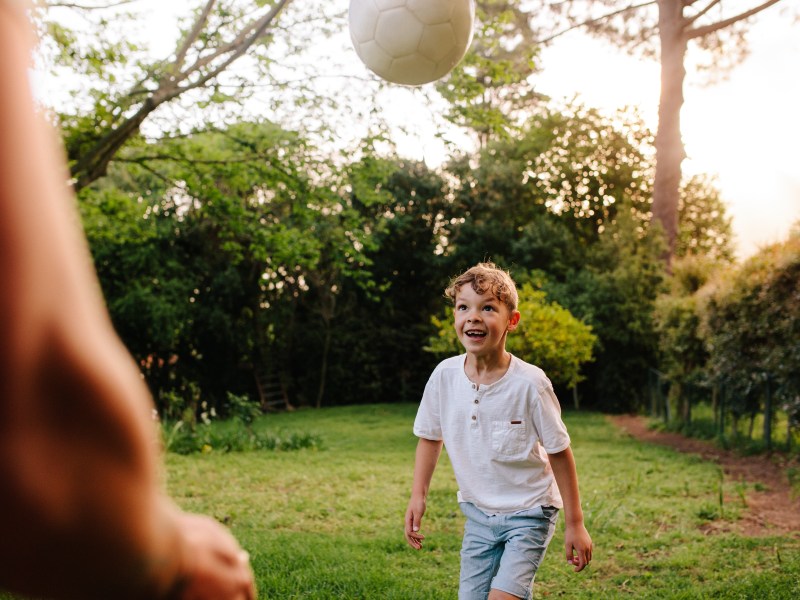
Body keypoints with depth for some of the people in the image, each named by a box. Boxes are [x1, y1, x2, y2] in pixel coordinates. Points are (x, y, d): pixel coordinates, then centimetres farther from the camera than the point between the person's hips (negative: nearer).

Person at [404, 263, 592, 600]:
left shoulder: (529, 383, -20)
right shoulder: (444, 375, -10)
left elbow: (559, 453, -11)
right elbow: (430, 436, 7)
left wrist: (575, 523, -7)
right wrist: (418, 495, 0)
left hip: (529, 513, -4)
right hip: (477, 513, 4)